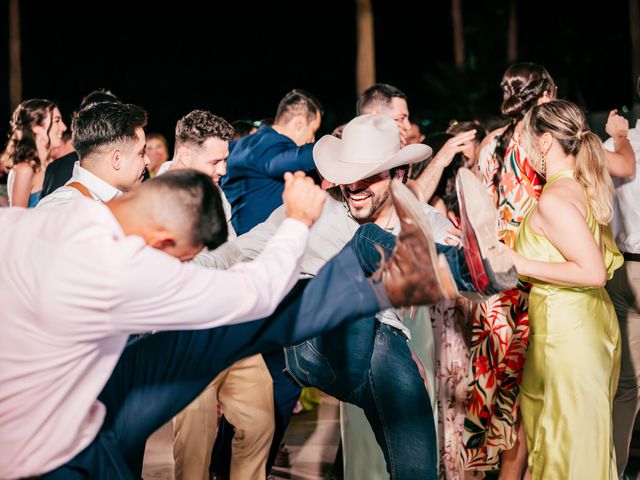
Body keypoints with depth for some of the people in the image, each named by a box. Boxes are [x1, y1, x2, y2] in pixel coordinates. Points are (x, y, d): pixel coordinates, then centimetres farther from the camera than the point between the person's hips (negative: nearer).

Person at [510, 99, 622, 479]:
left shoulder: (554, 198, -19)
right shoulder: (586, 187, 7)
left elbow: (593, 272, -24)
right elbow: (608, 259, 15)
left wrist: (522, 265, -19)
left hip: (567, 328, -9)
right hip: (595, 318, 9)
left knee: (569, 437, 2)